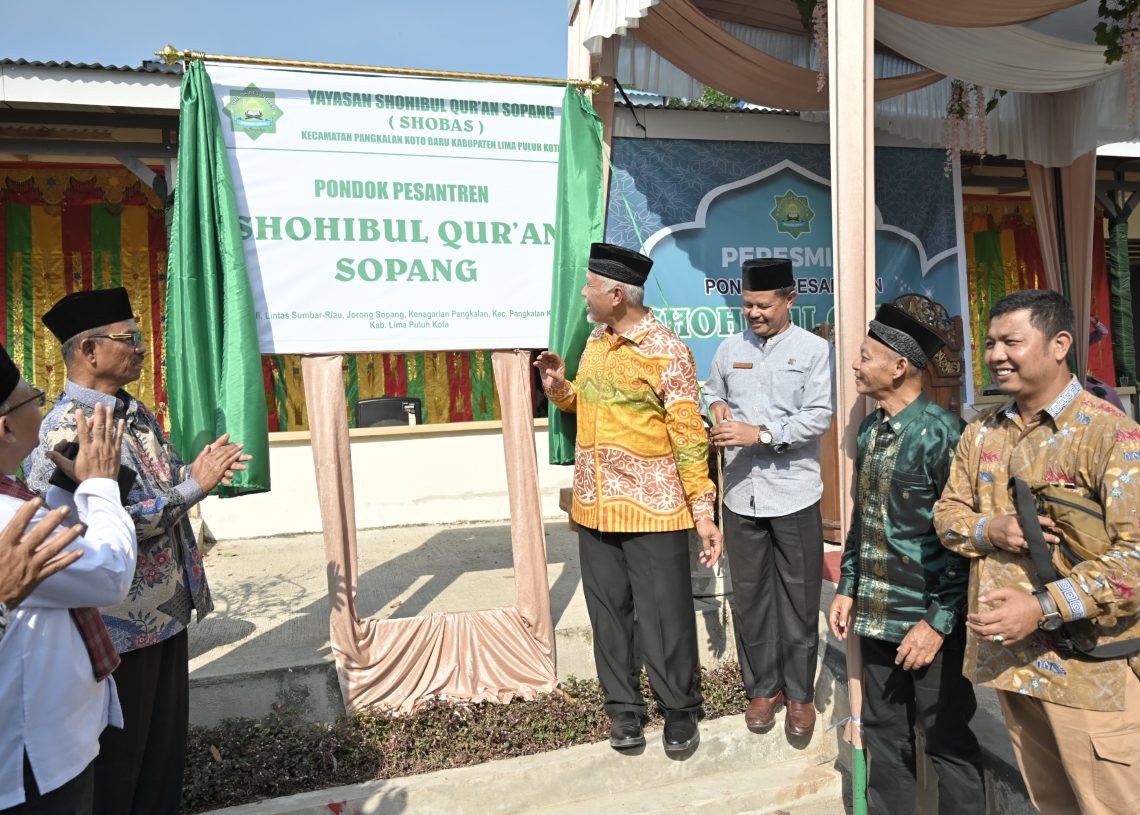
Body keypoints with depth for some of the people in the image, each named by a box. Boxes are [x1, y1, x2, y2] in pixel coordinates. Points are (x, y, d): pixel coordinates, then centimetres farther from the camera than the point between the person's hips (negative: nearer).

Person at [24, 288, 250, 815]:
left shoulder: (136, 412, 6)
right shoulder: (65, 431, -21)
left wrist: (196, 469, -3)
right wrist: (194, 486, -24)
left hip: (167, 608, 8)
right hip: (122, 625, -8)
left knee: (168, 733, 22)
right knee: (119, 753, 12)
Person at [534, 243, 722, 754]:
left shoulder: (666, 351, -11)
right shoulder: (595, 342, 10)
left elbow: (689, 436, -12)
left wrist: (703, 510, -15)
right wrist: (559, 386, 3)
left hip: (652, 508, -6)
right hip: (594, 507, 6)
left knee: (664, 615, 4)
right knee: (608, 611, 13)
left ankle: (679, 708, 24)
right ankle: (623, 706, 29)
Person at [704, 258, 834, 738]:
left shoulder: (813, 350, -4)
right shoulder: (730, 349, 8)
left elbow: (819, 416, -11)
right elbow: (712, 391, 22)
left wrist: (759, 434, -20)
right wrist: (717, 406, -1)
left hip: (794, 493, -3)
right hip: (741, 492, 4)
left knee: (798, 598, 7)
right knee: (749, 595, 11)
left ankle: (799, 693, 24)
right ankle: (762, 686, 28)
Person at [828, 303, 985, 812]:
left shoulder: (940, 432, -15)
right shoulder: (870, 430, 7)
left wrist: (939, 621, -15)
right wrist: (847, 589, 12)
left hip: (929, 621, -7)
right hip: (877, 616, 7)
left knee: (947, 741, 10)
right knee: (883, 736, 18)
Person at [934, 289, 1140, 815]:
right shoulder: (981, 434, 7)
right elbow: (947, 512, 11)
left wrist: (1042, 607, -26)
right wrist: (990, 530, -12)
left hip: (1087, 669, -6)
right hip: (1006, 655, 6)